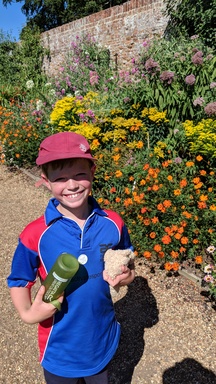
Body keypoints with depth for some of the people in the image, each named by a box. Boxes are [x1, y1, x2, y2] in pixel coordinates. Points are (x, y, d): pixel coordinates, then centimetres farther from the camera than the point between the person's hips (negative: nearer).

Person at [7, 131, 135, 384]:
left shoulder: (113, 223, -16)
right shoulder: (35, 235, -22)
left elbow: (127, 264, 0)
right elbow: (19, 282, -7)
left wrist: (126, 276, -20)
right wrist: (28, 313, -24)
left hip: (103, 341, 2)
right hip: (60, 348, -2)